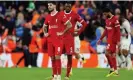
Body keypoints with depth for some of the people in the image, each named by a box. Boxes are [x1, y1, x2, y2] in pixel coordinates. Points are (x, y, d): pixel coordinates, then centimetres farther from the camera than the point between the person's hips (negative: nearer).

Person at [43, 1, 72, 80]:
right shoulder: (48, 17, 12)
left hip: (58, 40, -6)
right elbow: (44, 27, 29)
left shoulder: (61, 15, -6)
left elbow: (69, 25, -7)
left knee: (57, 57, -12)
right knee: (52, 58, 5)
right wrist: (45, 33, 11)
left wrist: (62, 32, -11)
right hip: (50, 40, 6)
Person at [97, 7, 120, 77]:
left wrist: (118, 41, -19)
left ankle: (112, 69, -6)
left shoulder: (115, 19, -15)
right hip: (109, 39, 9)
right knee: (112, 55, 8)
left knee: (108, 53, -13)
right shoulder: (107, 20, 11)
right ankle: (115, 70, 12)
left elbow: (118, 31, -16)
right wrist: (101, 39, 21)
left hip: (113, 40, -9)